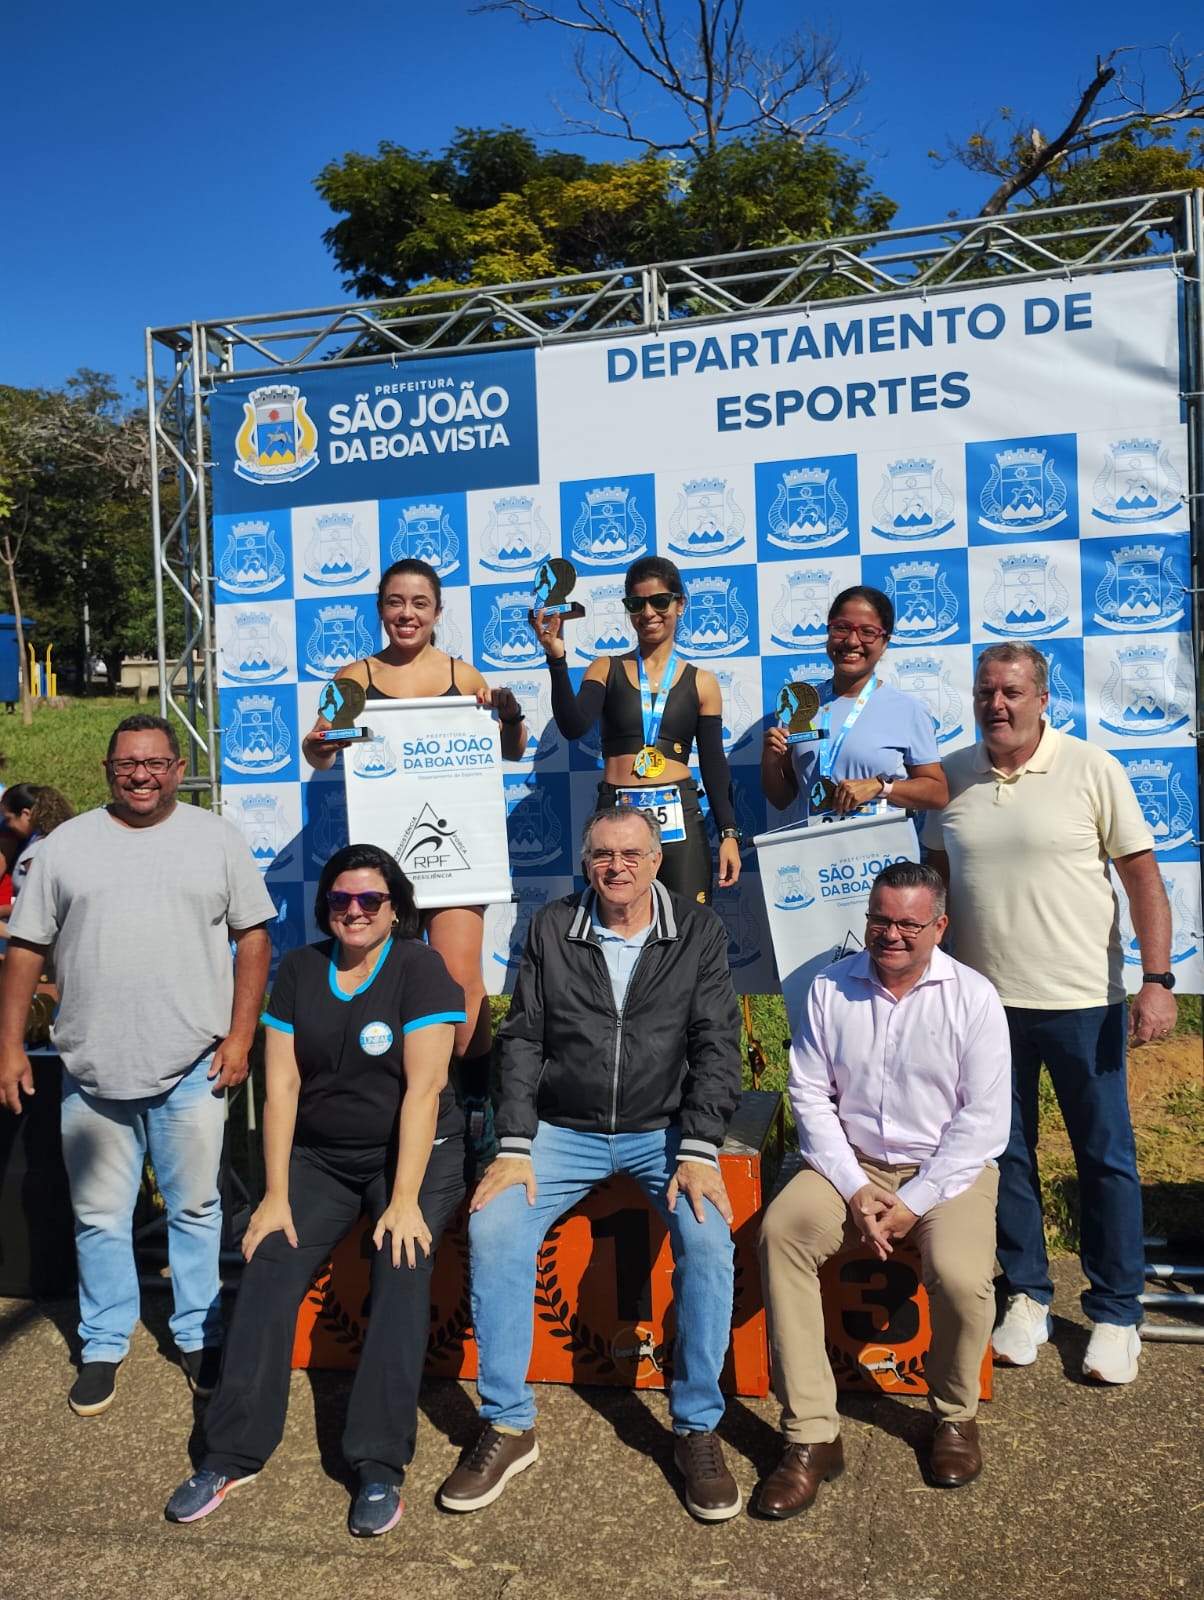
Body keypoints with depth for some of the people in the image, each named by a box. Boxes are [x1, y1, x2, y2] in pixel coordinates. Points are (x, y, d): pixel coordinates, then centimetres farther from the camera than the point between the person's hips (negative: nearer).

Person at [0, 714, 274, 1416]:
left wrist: (241, 1035, -6)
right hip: (93, 1070, 1)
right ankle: (104, 1345, 29)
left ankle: (200, 1336, 27)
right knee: (99, 1217, 12)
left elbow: (253, 936, 1)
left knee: (196, 1208, 11)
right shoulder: (67, 844, 6)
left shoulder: (217, 838, 3)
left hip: (192, 1069, -1)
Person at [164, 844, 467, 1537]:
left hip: (415, 1154, -3)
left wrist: (405, 1200, -21)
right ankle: (233, 1454, -3)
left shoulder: (420, 968, -11)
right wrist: (277, 1194, -6)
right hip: (319, 1155, 4)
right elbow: (282, 1087, -1)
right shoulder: (301, 970, 2)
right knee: (269, 1269, -14)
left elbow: (423, 1088, -17)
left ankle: (381, 1465, -14)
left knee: (402, 1271, -23)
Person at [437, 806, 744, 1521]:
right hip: (564, 1129, 2)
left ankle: (699, 1428, -7)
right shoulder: (552, 928, 3)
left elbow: (716, 1046, -5)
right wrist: (513, 1148, -8)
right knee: (493, 1228, -21)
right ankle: (508, 1425, -5)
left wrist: (699, 1151, -16)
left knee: (709, 1236, -26)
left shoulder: (699, 932, 0)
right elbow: (523, 1041, 2)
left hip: (665, 1129, -1)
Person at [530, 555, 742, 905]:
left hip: (679, 819, 0)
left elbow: (714, 765, 8)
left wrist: (729, 833, 1)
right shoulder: (607, 670, 8)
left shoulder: (700, 683, 9)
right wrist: (557, 659, -17)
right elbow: (573, 727, -8)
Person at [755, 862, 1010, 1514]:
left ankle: (954, 1415, 6)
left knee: (961, 1277, -28)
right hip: (852, 1163, 2)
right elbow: (810, 1094, 0)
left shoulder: (973, 997, -5)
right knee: (781, 1230, -25)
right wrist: (855, 1190, -12)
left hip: (947, 1169, -2)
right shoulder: (830, 988, 1)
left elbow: (984, 1121, -8)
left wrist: (912, 1204, -14)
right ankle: (811, 1436, -16)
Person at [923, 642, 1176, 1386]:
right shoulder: (954, 777, 4)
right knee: (1005, 1155, 13)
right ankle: (1027, 1296, 29)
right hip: (985, 1000, 3)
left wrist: (1158, 979, -13)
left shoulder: (1091, 769, -6)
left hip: (1083, 1001, -3)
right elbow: (936, 875, 14)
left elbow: (1144, 875, -6)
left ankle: (1116, 1315, 23)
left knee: (1107, 1157, 7)